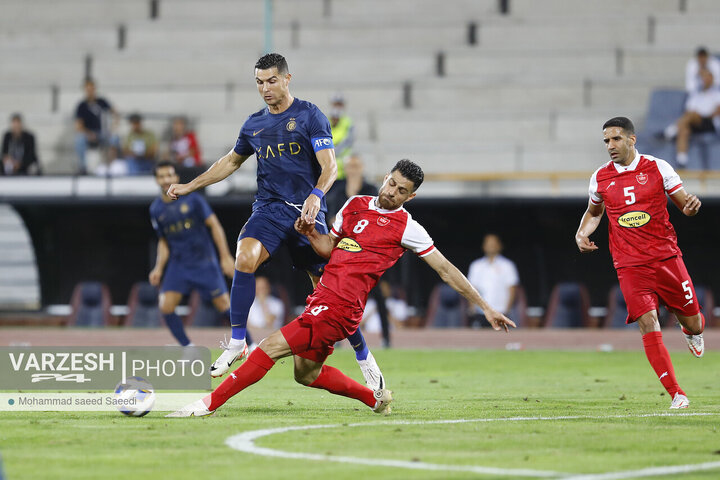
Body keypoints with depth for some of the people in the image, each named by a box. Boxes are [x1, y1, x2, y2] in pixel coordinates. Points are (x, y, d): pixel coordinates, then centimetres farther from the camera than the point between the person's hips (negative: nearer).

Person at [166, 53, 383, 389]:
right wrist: (189, 187, 26)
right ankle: (236, 343, -18)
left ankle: (364, 357, 14)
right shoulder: (254, 124, 13)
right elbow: (231, 161, 29)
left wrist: (316, 195, -28)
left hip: (307, 211, -3)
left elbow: (329, 165, -9)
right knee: (244, 259, -26)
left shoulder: (310, 115, -1)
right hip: (268, 209, 3)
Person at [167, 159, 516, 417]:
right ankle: (374, 399, 35)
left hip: (338, 308, -8)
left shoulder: (406, 228, -4)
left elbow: (446, 270, 0)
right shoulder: (355, 205, 14)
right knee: (306, 373, 19)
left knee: (271, 348, -15)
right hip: (323, 299, 8)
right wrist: (310, 232, -1)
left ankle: (209, 404, -12)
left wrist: (486, 308, 0)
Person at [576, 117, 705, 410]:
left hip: (666, 257, 0)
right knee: (648, 325, -15)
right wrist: (583, 233, 5)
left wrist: (691, 206, -19)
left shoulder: (657, 168, 0)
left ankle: (693, 330, 46)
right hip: (630, 266, 0)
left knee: (692, 322, 4)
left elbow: (684, 204, 5)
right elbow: (594, 212, 24)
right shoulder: (600, 178, 6)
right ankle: (676, 394, -10)